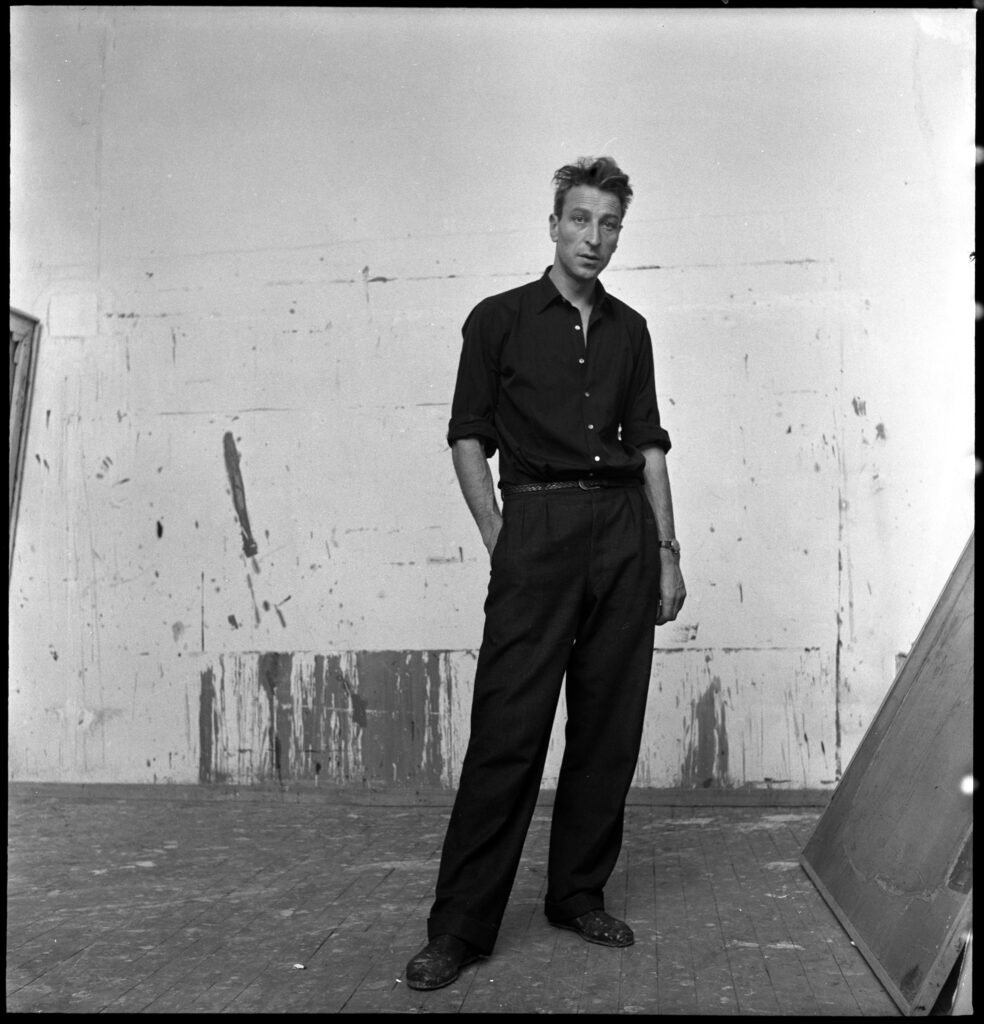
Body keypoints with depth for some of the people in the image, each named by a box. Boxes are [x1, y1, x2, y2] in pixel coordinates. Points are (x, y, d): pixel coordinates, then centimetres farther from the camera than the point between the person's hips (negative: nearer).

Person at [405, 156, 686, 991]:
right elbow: (468, 436, 3)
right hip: (538, 523, -4)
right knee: (509, 728, -7)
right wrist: (499, 539, -5)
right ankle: (461, 924, 0)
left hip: (625, 527, 5)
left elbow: (650, 445, 16)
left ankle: (580, 894, 20)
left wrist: (668, 553, 11)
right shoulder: (499, 319, 5)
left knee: (610, 726, 6)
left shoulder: (629, 330, 16)